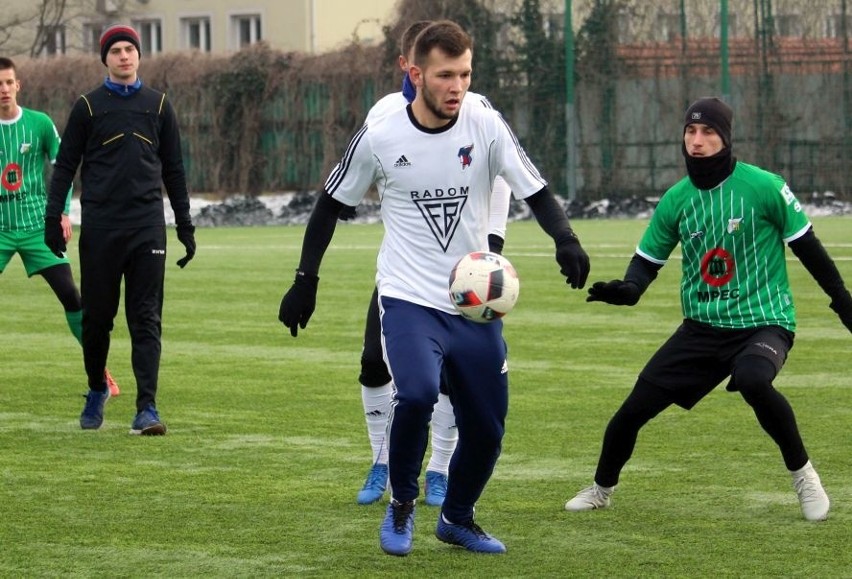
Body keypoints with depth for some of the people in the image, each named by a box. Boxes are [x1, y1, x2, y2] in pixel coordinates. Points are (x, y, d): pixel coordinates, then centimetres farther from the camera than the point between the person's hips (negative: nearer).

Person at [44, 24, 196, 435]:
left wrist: (185, 226, 12)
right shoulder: (88, 107, 5)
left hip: (148, 227, 1)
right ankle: (96, 391, 28)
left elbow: (173, 169, 14)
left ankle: (147, 408, -8)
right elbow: (65, 165, 5)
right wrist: (53, 218, -4)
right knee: (96, 316, 6)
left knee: (146, 320, -5)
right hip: (99, 226, -1)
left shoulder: (158, 106, 10)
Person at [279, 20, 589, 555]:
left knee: (487, 427, 5)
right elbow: (331, 206, 6)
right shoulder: (379, 139, -8)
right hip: (408, 299, -3)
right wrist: (306, 281, 4)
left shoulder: (486, 127, -6)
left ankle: (457, 518, 34)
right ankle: (402, 505, -2)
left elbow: (536, 193, -5)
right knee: (416, 394, -28)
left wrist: (565, 239, -25)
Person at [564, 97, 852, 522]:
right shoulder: (676, 199, 2)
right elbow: (648, 260, 9)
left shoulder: (764, 187, -11)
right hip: (702, 327, 4)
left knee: (753, 380, -37)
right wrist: (629, 288, -13)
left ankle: (802, 474, -14)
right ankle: (601, 489, 26)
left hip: (764, 323, -4)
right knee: (634, 408, -1)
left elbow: (806, 247, -2)